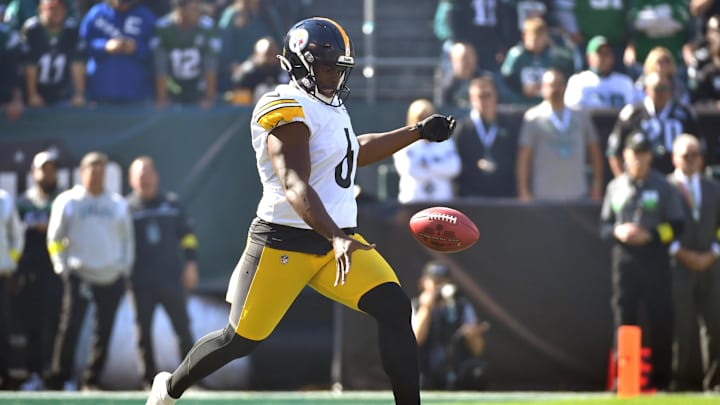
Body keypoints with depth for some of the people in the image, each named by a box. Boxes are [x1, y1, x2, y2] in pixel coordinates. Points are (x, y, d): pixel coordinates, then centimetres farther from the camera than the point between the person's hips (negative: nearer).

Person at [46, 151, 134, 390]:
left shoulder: (118, 204, 11)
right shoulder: (67, 201, 4)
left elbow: (127, 240, 16)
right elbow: (55, 239, 5)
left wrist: (125, 270, 6)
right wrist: (63, 268, -4)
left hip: (112, 279, 3)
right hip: (78, 277, -3)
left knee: (104, 333, 3)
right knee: (70, 328, -10)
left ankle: (92, 381, 12)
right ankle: (58, 381, -6)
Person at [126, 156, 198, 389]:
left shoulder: (171, 204, 8)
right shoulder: (127, 208, 4)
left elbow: (187, 235, 11)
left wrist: (190, 264, 1)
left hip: (172, 280, 1)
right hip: (141, 283, -1)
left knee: (183, 328, -1)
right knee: (144, 332, 1)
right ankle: (149, 381, 6)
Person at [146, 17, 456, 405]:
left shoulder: (328, 104, 12)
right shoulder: (288, 110, -17)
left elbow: (354, 152, 33)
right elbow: (295, 187, -29)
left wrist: (418, 132, 29)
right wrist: (336, 238, -41)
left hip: (337, 238, 8)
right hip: (286, 242, -8)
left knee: (394, 308, -12)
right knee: (241, 339, 1)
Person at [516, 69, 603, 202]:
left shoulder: (581, 116, 12)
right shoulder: (533, 117, 3)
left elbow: (594, 151, 14)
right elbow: (524, 157, 0)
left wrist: (597, 186, 7)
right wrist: (523, 191, -6)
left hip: (578, 195, 3)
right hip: (545, 195, -3)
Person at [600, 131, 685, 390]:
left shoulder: (663, 187, 2)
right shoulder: (615, 187, 12)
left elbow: (676, 227, 0)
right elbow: (604, 226, 14)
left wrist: (650, 235, -15)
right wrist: (617, 232, -7)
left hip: (655, 260, -3)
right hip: (624, 259, 3)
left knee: (660, 320, -3)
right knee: (623, 320, 2)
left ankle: (661, 379, 2)